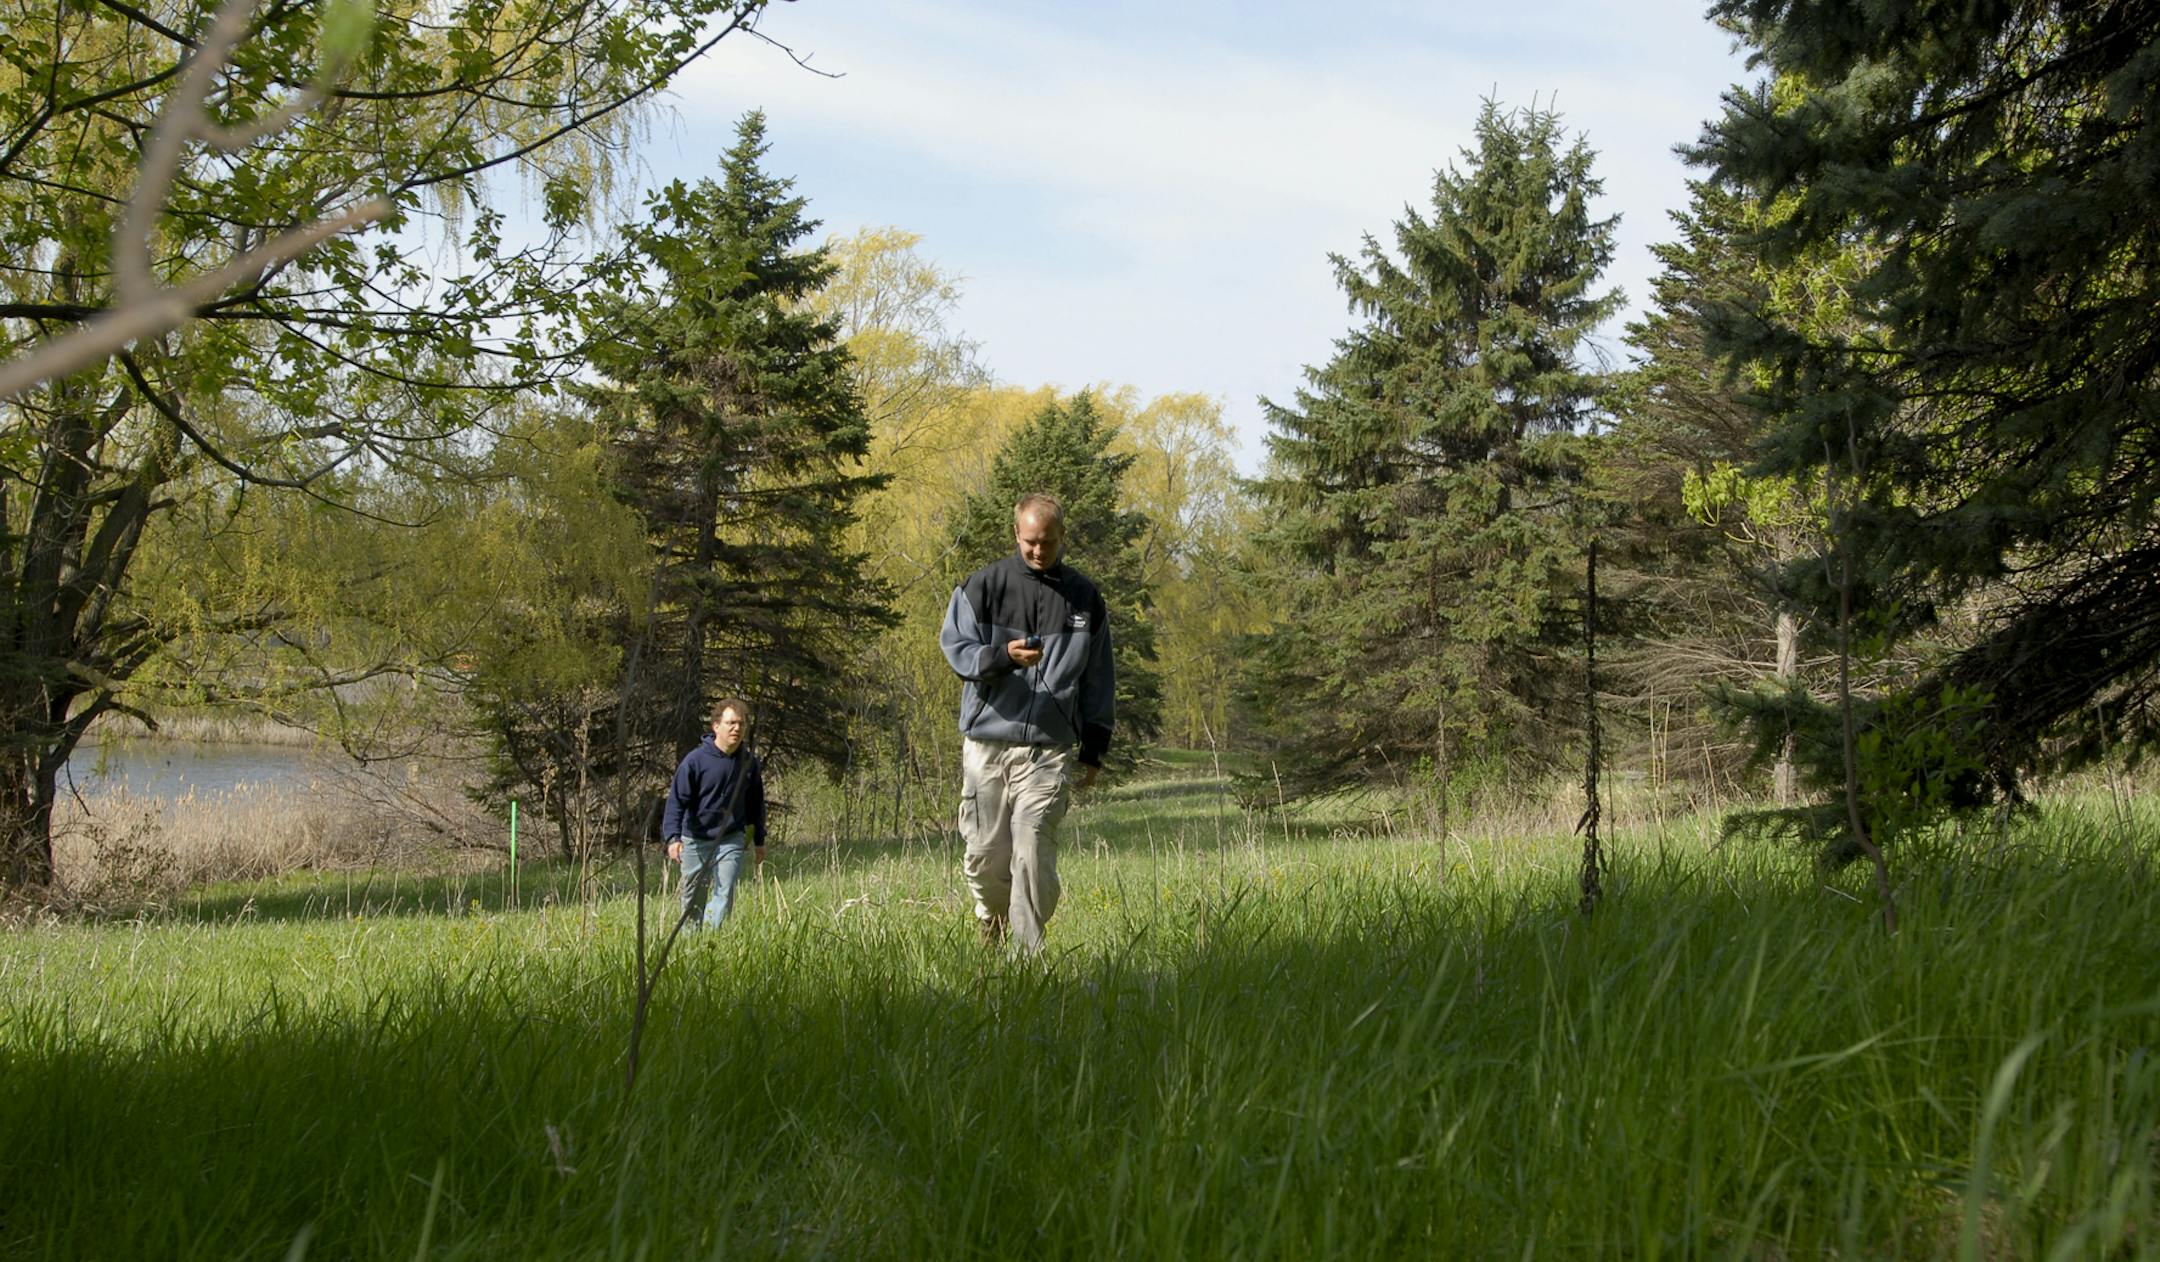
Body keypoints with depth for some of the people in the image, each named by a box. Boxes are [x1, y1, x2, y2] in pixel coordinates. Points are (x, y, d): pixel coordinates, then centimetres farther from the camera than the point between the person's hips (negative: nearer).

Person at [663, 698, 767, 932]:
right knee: (693, 899, 10)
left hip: (731, 840, 2)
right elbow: (676, 801, -14)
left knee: (724, 894, -12)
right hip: (696, 840, -2)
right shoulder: (695, 760, -12)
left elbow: (755, 804, 14)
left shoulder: (749, 763, 0)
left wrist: (759, 840, 18)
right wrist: (673, 837, -26)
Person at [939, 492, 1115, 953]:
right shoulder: (984, 586, 4)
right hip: (987, 745, 0)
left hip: (1049, 748, 0)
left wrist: (1094, 750, 13)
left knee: (1033, 853, -12)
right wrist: (1002, 656, -20)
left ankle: (1027, 954, -5)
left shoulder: (1084, 598, 10)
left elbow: (1099, 679, 16)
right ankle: (991, 925, 31)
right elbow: (955, 647, 0)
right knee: (985, 853, 3)